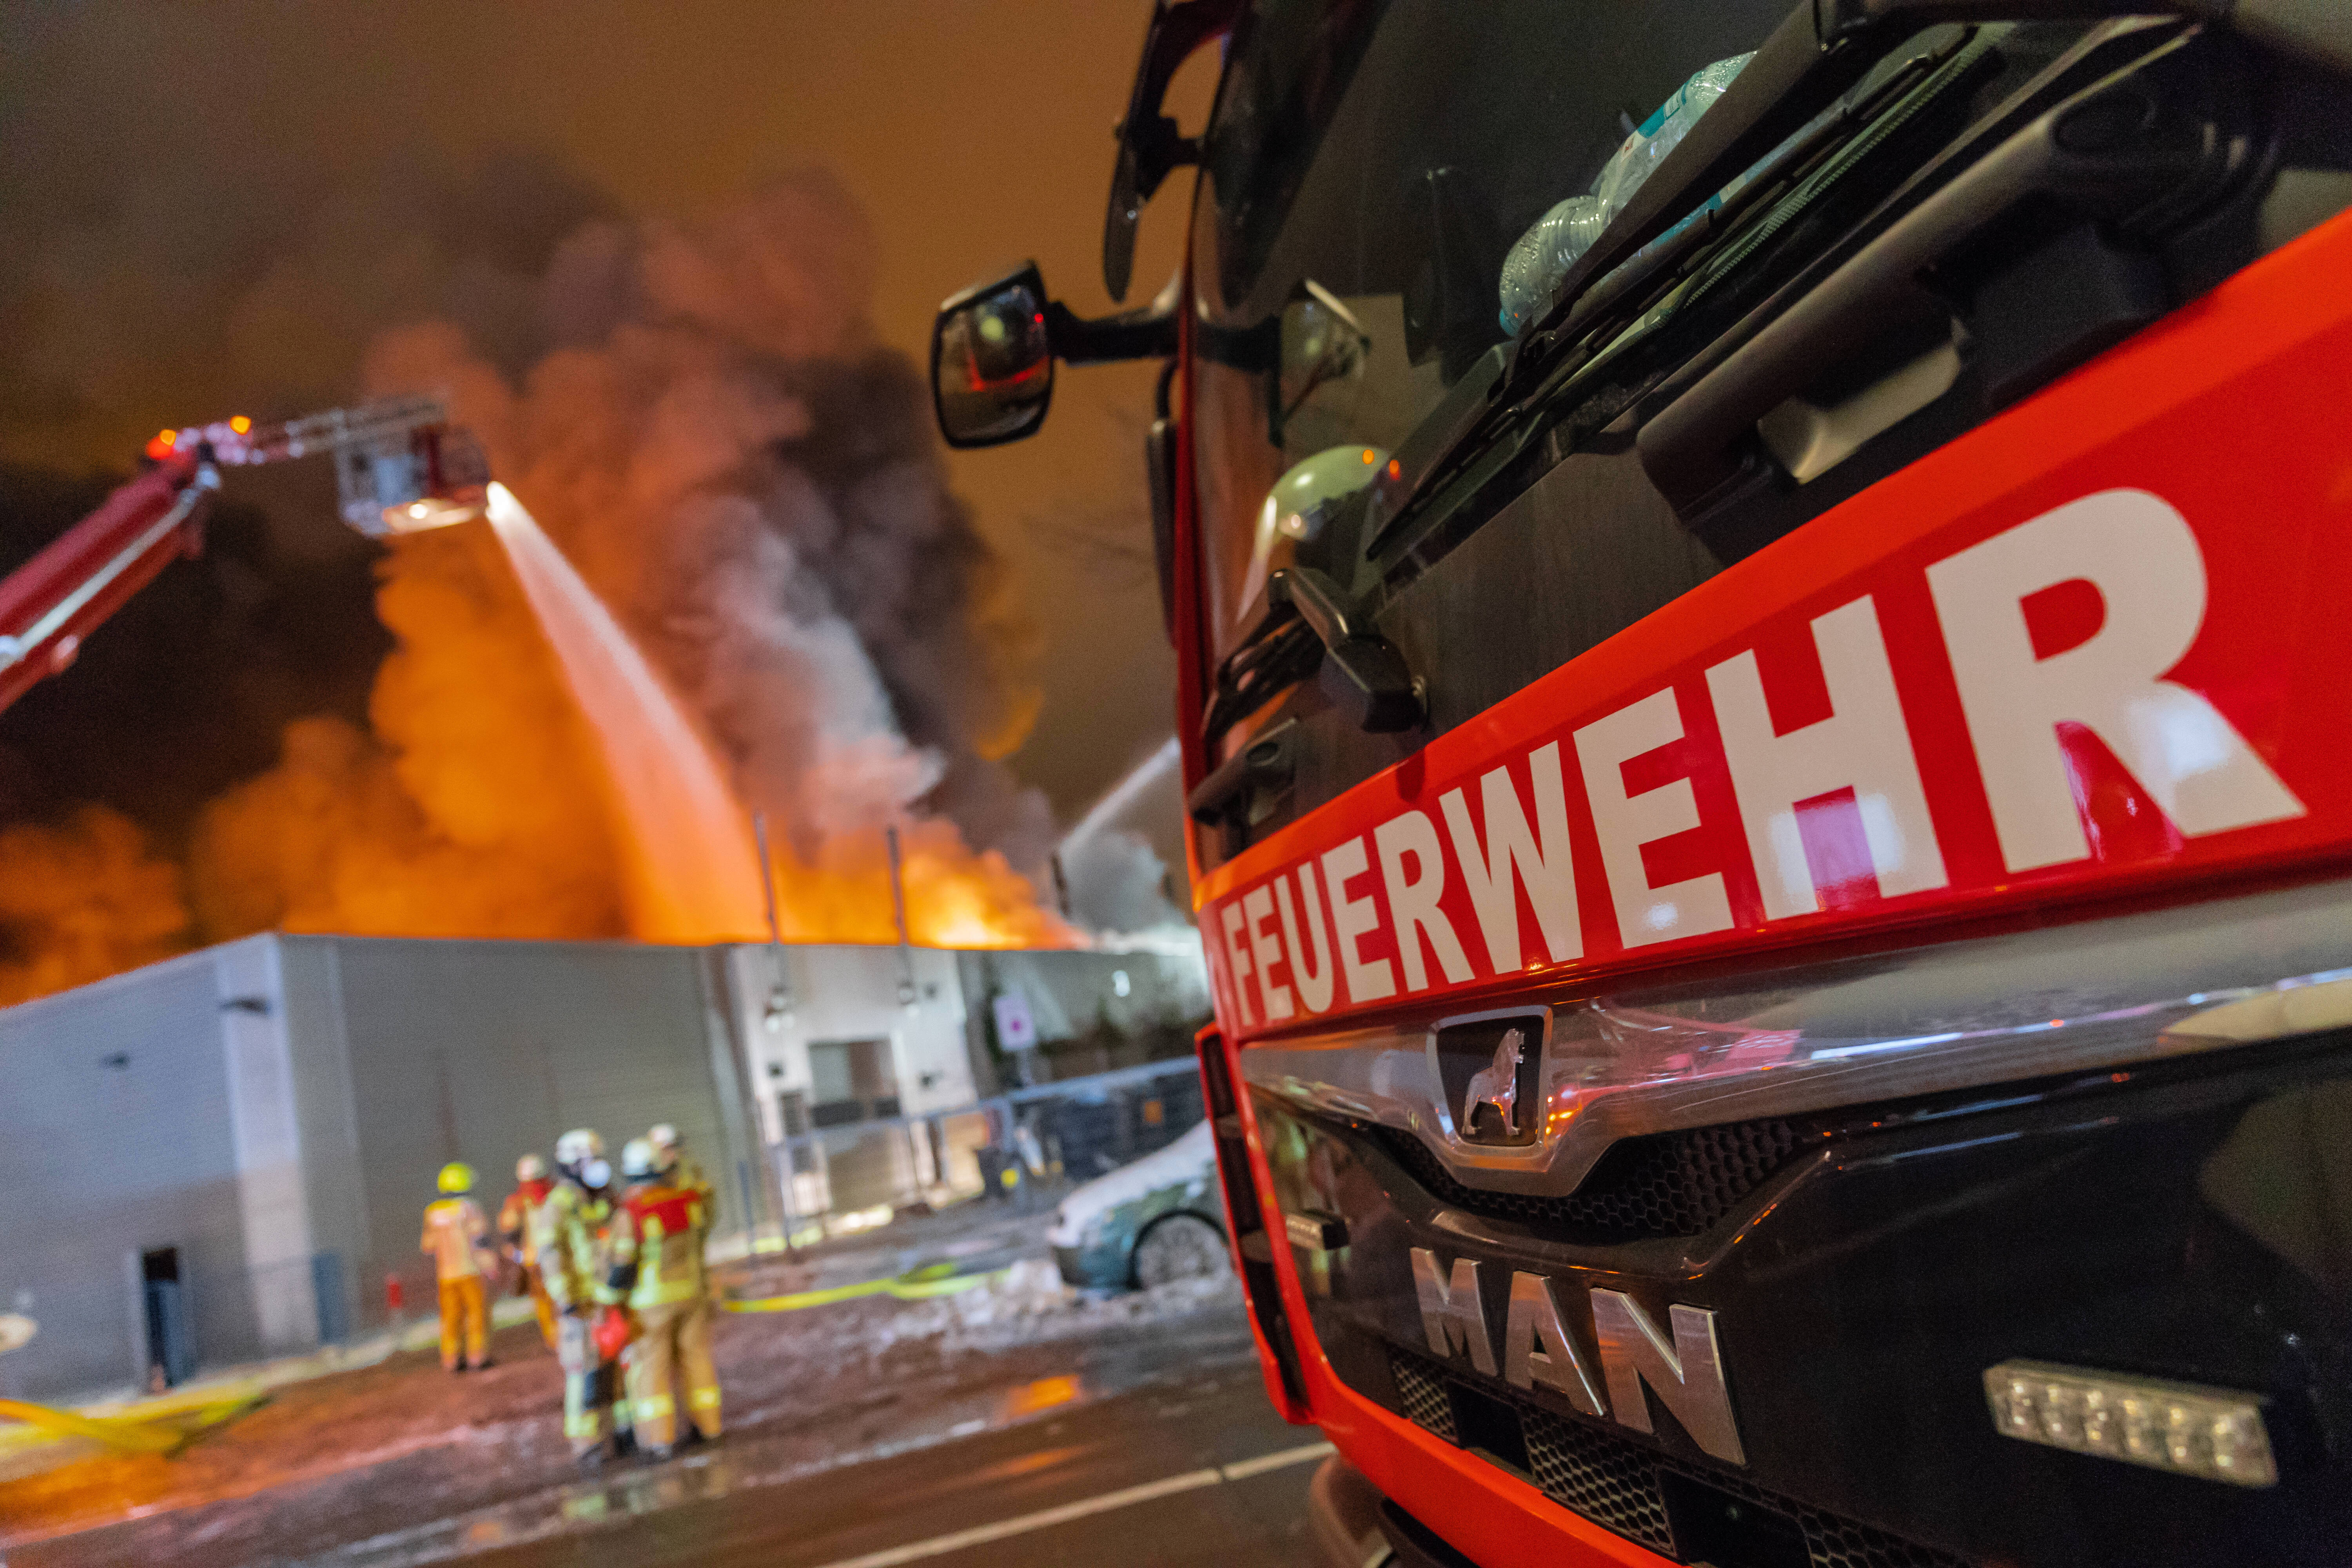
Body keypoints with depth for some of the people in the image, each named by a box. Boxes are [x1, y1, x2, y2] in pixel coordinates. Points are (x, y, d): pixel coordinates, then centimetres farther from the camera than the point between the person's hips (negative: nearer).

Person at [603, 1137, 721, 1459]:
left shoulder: (629, 1212, -19)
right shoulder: (688, 1199, -6)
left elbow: (621, 1266, -17)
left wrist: (608, 1300, -4)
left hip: (652, 1300, -4)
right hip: (693, 1291, 4)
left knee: (650, 1364, 6)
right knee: (696, 1356, 14)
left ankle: (660, 1437, 5)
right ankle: (706, 1425, 20)